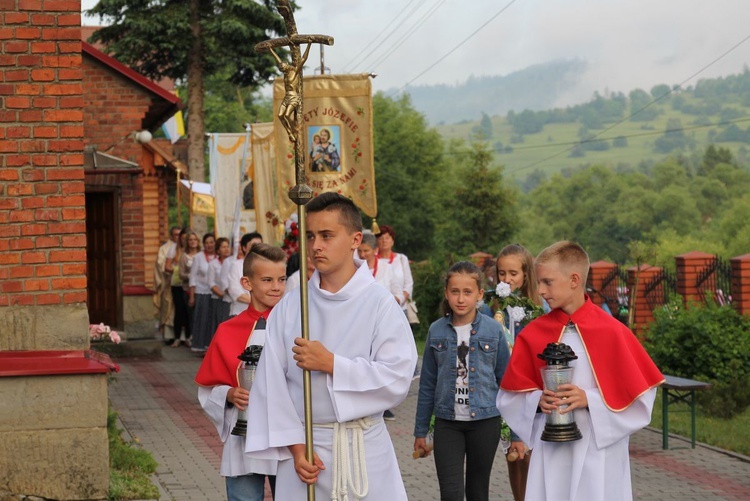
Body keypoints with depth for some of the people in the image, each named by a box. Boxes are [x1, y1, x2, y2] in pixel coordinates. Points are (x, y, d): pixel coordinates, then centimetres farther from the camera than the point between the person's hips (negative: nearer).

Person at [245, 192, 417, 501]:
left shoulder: (379, 304, -5)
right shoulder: (289, 307, 2)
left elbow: (397, 379, -13)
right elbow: (272, 383, -1)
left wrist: (331, 364, -15)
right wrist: (295, 446, -8)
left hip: (364, 450, -2)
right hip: (304, 449, 2)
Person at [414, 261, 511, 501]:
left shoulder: (493, 330, -3)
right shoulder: (436, 331, 0)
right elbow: (427, 384, 7)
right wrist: (420, 431, 9)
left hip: (485, 421, 0)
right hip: (447, 422, 0)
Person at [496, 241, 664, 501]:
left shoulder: (611, 332, -7)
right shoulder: (533, 333, 3)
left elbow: (638, 398, -6)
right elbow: (511, 396, 9)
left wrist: (590, 400, -17)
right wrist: (538, 400, -11)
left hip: (599, 455, -3)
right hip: (550, 453, 3)